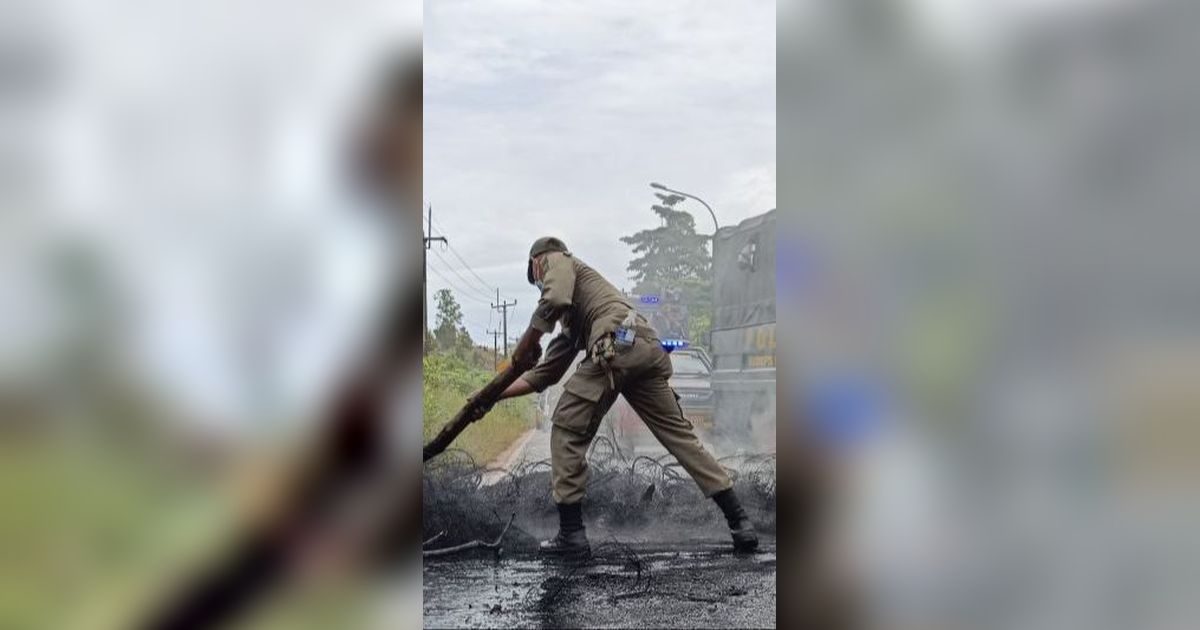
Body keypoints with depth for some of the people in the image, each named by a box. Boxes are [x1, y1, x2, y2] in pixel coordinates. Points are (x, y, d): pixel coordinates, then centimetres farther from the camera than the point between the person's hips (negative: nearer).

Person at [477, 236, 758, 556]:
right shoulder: (570, 319, 41)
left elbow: (555, 300, -6)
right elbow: (544, 374, 39)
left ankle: (571, 533, 0)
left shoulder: (558, 260, 20)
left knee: (567, 431, 1)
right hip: (648, 350, 9)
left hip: (616, 344, -9)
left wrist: (526, 343, 4)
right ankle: (740, 524, 6)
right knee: (679, 434, 9)